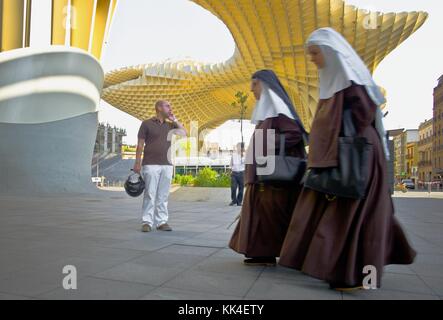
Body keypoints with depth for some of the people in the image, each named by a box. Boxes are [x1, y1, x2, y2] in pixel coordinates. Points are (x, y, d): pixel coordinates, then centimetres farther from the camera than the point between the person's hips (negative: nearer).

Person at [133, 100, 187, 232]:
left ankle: (162, 221, 9)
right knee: (150, 194, -5)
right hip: (151, 165, -4)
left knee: (163, 196, 4)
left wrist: (174, 120, 5)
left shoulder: (170, 125, 16)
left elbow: (184, 133, 7)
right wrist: (137, 163, -5)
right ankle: (147, 222, 2)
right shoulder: (147, 124, 2)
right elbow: (140, 145, 0)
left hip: (166, 165, 5)